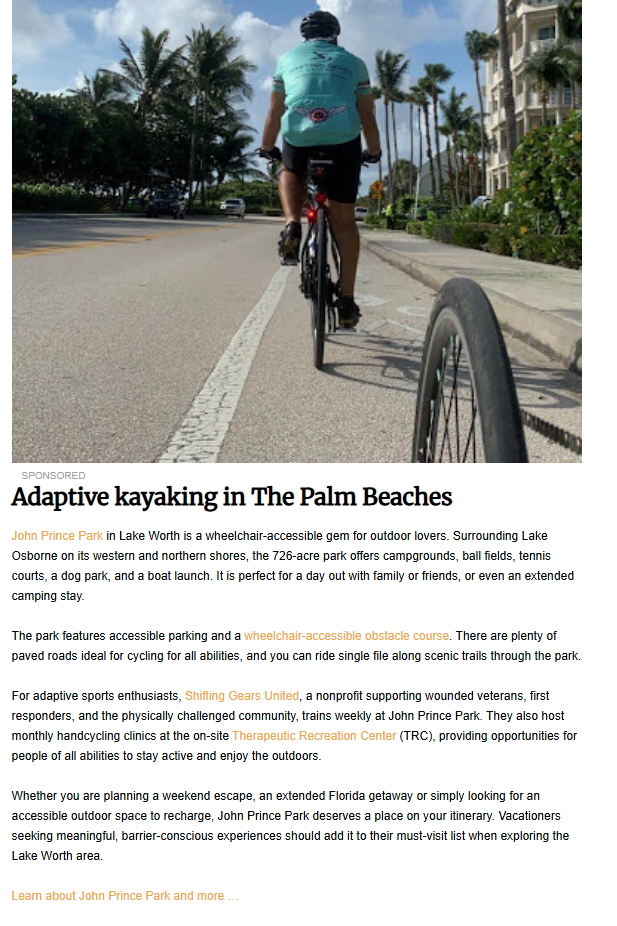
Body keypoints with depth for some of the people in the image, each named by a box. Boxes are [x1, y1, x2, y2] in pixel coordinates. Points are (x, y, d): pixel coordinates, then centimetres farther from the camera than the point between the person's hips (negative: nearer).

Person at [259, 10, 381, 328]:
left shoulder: (288, 58, 23)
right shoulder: (354, 62, 24)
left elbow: (274, 115, 25)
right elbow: (368, 117, 23)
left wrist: (267, 148, 39)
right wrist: (373, 152, 36)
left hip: (299, 137, 0)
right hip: (344, 139, 0)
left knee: (290, 174, 34)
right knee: (343, 219, 9)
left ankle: (292, 225, 5)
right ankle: (347, 301, 4)